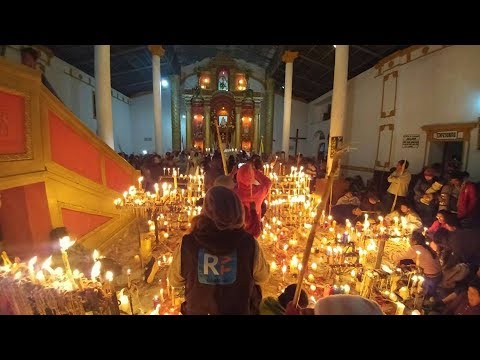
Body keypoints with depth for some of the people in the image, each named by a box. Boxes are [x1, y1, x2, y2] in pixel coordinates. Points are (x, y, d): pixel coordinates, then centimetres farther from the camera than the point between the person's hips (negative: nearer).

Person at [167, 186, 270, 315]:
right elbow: (262, 277, -5)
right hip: (239, 310, 0)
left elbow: (175, 281, -5)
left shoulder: (187, 244, -25)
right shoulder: (249, 244, -25)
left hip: (197, 311, 1)